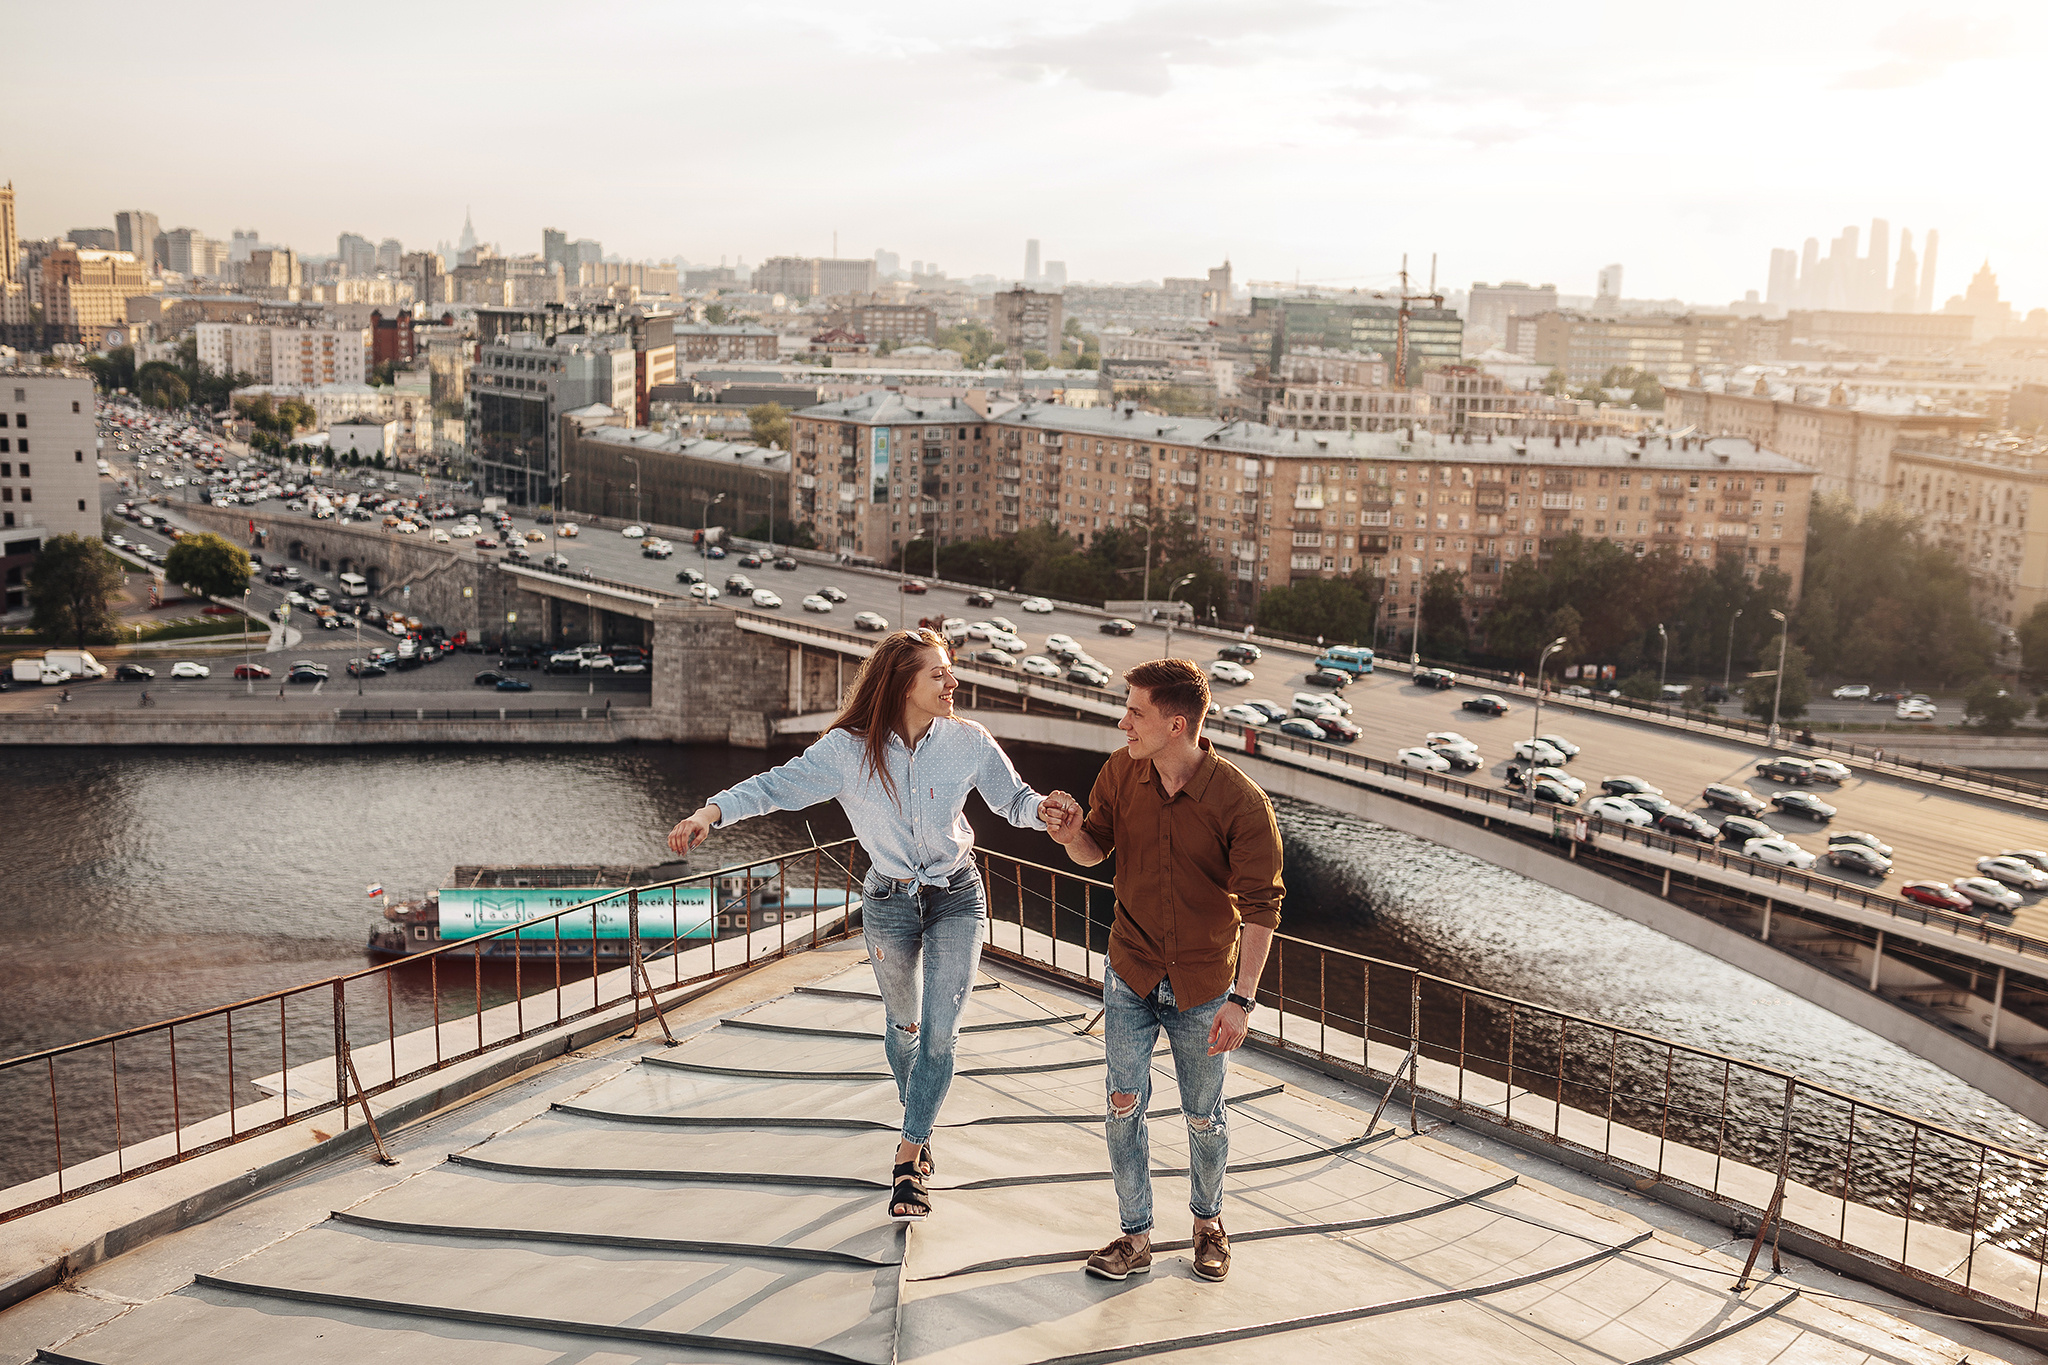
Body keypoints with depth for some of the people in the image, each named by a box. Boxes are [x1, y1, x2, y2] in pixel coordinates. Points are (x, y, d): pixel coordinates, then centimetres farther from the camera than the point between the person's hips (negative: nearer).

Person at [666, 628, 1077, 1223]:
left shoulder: (968, 740, -11)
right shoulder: (848, 749, -14)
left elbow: (1012, 799, -2)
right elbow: (779, 785, -15)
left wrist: (1042, 807, -24)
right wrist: (713, 810, -29)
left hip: (958, 899, 0)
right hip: (889, 903, 0)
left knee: (939, 1034, -7)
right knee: (902, 1027, 17)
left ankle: (908, 1156, 7)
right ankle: (920, 1129, 42)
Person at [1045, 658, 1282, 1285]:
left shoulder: (1242, 803, -22)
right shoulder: (1121, 772, -9)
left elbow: (1261, 905, -16)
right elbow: (1096, 851, 7)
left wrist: (1242, 1000, -18)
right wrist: (1071, 836, -18)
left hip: (1204, 986, -3)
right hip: (1130, 974, 3)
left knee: (1204, 1119, 12)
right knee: (1124, 1106, 4)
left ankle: (1208, 1221, 38)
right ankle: (1135, 1237, 20)